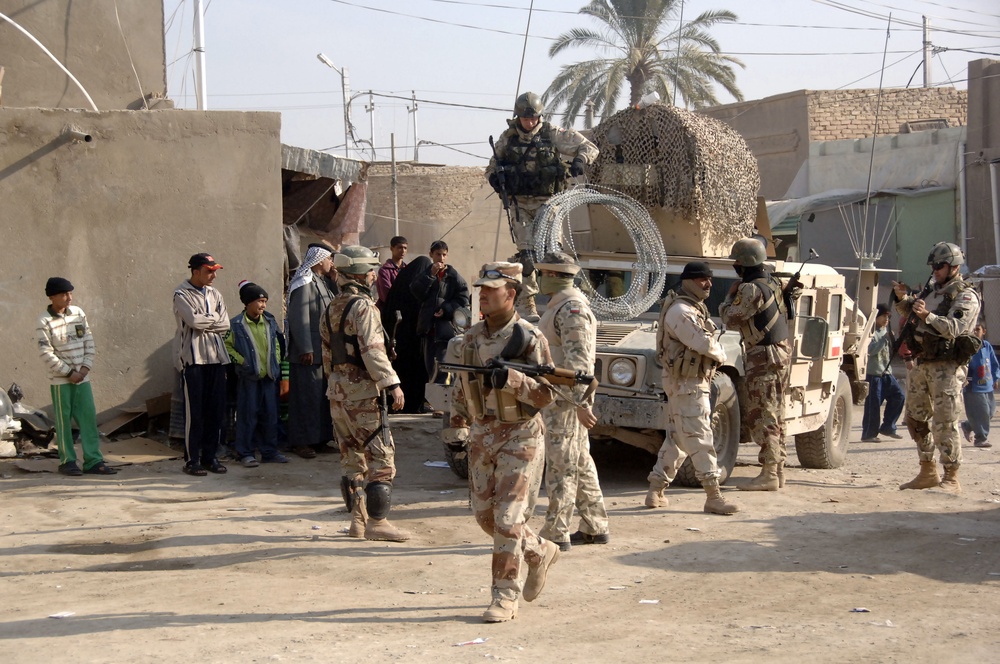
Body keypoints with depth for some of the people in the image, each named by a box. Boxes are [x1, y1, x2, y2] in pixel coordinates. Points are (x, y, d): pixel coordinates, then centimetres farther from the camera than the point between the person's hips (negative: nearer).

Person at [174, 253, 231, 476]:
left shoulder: (215, 294, 15)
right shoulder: (182, 294, -3)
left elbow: (225, 325, 6)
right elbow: (194, 320, -17)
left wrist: (204, 323, -7)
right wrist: (214, 318, 0)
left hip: (216, 357, 6)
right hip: (193, 357, -6)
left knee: (216, 409, 5)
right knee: (195, 410, -4)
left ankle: (210, 456, 15)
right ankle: (192, 459, 3)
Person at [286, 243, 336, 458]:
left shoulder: (320, 282, 16)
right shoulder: (304, 283, -15)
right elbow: (299, 319, -21)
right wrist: (306, 349, -23)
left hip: (322, 351, 10)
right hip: (308, 353, -10)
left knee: (321, 395, 13)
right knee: (306, 396, -5)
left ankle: (318, 438, 21)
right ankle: (300, 442, 2)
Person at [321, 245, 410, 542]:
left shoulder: (331, 309, 14)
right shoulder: (363, 307, -13)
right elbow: (372, 351, -22)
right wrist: (392, 383, -19)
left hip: (338, 392, 9)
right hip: (363, 393, -9)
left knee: (351, 457, 13)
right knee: (380, 456, -4)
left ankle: (358, 520, 17)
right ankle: (377, 522, -4)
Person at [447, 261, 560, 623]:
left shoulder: (529, 339, -11)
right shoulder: (471, 338, 7)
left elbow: (546, 395, -13)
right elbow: (462, 380, 21)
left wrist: (512, 379, -27)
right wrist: (457, 413, 6)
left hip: (520, 436, -7)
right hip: (481, 436, 7)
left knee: (507, 517, -9)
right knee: (485, 515, 11)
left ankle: (505, 596, 0)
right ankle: (539, 552, 34)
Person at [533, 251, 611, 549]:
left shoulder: (570, 309, -18)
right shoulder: (560, 305, 16)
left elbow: (577, 361, -24)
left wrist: (581, 404, -27)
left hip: (565, 400, -11)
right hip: (560, 398, 11)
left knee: (561, 466, -5)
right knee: (580, 464, 14)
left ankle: (555, 533, -1)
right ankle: (595, 528, 20)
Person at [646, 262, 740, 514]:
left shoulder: (695, 307, 16)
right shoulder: (680, 311, -18)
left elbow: (705, 340, 16)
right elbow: (704, 343, -23)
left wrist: (715, 351, -5)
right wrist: (720, 354, -5)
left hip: (696, 380, 11)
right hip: (686, 383, -11)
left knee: (677, 438, 14)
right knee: (699, 439, -9)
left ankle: (655, 490, 20)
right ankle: (713, 497, -7)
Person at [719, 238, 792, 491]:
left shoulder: (752, 289, -18)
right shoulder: (772, 282, 11)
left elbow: (730, 319, -12)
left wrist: (730, 297, 4)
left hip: (763, 358, -10)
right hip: (780, 352, 10)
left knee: (761, 416, -7)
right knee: (772, 415, 14)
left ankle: (768, 474, -8)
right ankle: (778, 470, 18)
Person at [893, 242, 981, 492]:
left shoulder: (965, 296, -8)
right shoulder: (931, 290, 17)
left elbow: (954, 328, -22)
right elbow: (911, 315, 28)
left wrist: (928, 316, -35)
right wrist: (903, 299, 10)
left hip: (946, 367, -9)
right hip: (922, 365, 9)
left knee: (945, 423, -10)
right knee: (916, 419, 13)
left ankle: (951, 479, -7)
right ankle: (928, 472, 23)